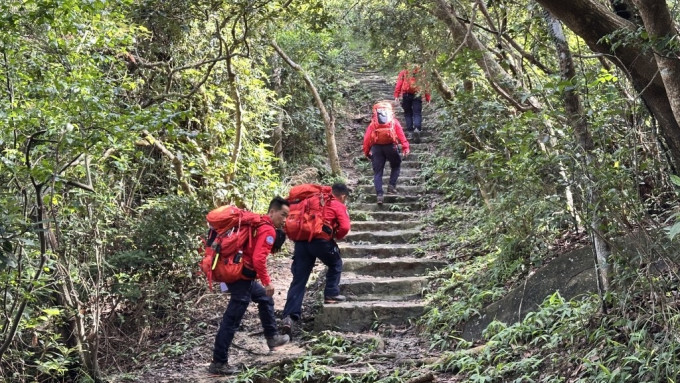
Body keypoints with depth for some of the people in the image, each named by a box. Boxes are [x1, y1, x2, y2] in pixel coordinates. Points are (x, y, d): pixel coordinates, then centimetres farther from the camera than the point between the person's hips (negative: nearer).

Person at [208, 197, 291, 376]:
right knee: (231, 320, -7)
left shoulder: (257, 223, 15)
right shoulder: (268, 230, -13)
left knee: (265, 298, 27)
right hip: (242, 275, -10)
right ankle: (218, 363, -4)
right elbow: (258, 259, -24)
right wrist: (267, 281, -16)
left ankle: (272, 337, 39)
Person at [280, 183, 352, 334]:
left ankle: (289, 316, -6)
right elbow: (345, 227, -4)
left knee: (298, 280, 3)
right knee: (336, 264, 26)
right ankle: (331, 294, 21)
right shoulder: (339, 206, 10)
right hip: (321, 240, -5)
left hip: (301, 240, 5)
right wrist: (336, 236, 13)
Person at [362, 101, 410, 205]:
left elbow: (366, 138, 6)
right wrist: (405, 147, -7)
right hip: (390, 146, -1)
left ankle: (379, 195, -5)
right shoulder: (394, 121, 14)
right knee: (396, 166, 23)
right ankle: (392, 186, 7)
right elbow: (401, 134, -1)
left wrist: (366, 151, 9)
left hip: (376, 147, 1)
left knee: (377, 172, 5)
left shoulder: (373, 123, 16)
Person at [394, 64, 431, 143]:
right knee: (417, 113, -1)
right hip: (417, 94, 0)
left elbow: (399, 84, 5)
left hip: (406, 94, 0)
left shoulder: (403, 73, 17)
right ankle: (417, 129, -24)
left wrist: (396, 96, -1)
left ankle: (410, 131, 6)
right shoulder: (421, 73, 19)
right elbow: (425, 85, 10)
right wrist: (427, 98, 9)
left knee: (408, 113, 12)